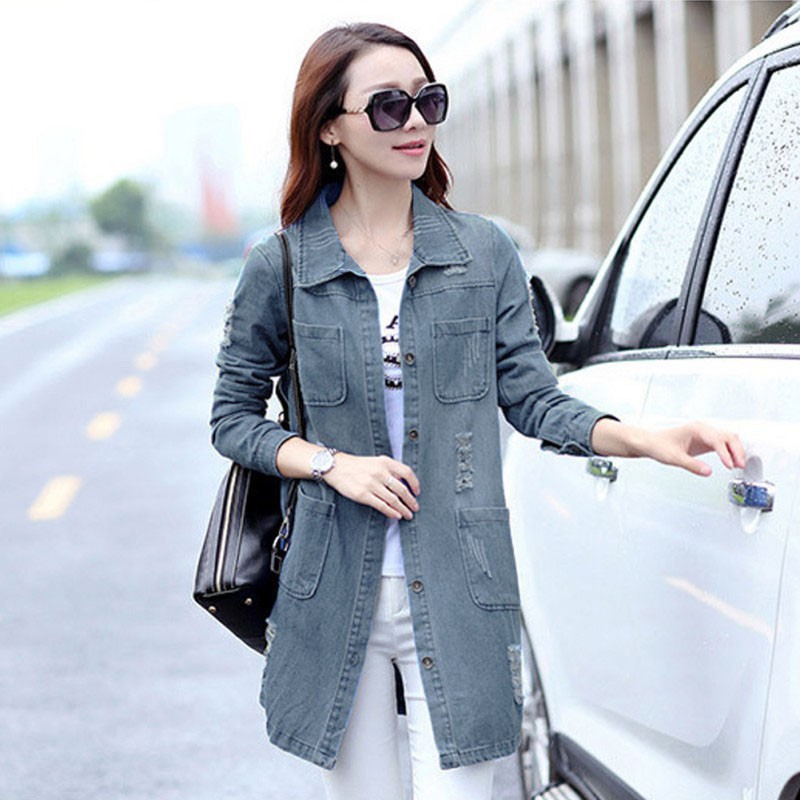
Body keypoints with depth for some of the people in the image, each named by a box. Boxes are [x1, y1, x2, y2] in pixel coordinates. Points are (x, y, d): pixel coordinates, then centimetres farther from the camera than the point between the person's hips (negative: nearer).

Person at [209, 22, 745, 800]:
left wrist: (641, 438, -12)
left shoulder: (484, 253, 3)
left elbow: (532, 398, 4)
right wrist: (330, 462, -9)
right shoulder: (280, 268, 0)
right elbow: (233, 417, 7)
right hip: (334, 589, 0)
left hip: (457, 592, 0)